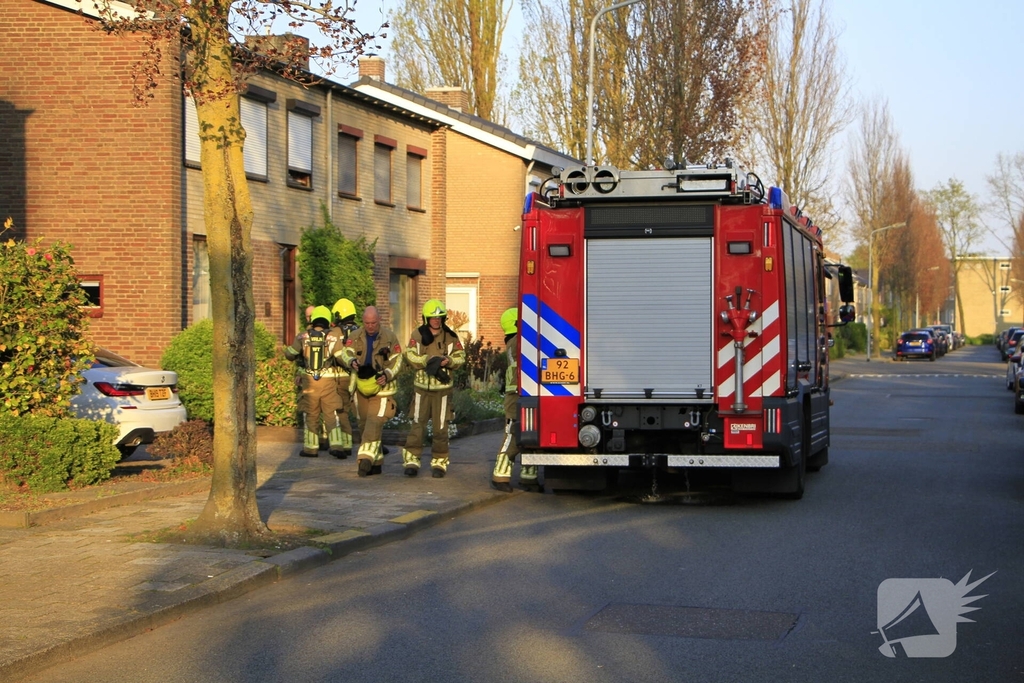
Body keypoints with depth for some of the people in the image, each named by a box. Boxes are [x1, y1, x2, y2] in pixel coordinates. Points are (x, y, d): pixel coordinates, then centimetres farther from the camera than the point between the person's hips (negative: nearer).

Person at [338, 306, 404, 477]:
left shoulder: (389, 337, -3)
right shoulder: (355, 336, 4)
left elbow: (397, 360, -2)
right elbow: (344, 353, -8)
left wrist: (387, 375, -21)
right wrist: (351, 361, -31)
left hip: (381, 387, -4)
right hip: (361, 387, 4)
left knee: (374, 423, -17)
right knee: (364, 425, 10)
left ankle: (366, 458, -23)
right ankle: (376, 462, 20)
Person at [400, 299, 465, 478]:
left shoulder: (450, 336, 2)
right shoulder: (418, 334, 0)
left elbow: (461, 356, 0)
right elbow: (411, 355, -10)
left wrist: (448, 361, -20)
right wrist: (430, 359, -21)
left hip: (443, 387, 0)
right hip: (422, 386, 0)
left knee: (441, 427, 3)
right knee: (418, 424, -1)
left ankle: (439, 462, 12)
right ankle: (412, 460, 4)